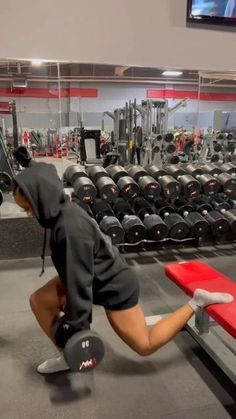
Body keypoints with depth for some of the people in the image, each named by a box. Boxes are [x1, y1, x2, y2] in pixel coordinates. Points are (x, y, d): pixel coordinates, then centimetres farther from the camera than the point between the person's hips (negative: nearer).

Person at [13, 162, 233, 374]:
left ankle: (196, 303, 15)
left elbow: (80, 280, -27)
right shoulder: (64, 211, -4)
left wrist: (77, 327, -16)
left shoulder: (71, 228, -33)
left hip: (115, 287, -9)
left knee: (145, 345, 10)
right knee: (39, 300, 6)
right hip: (103, 278, 9)